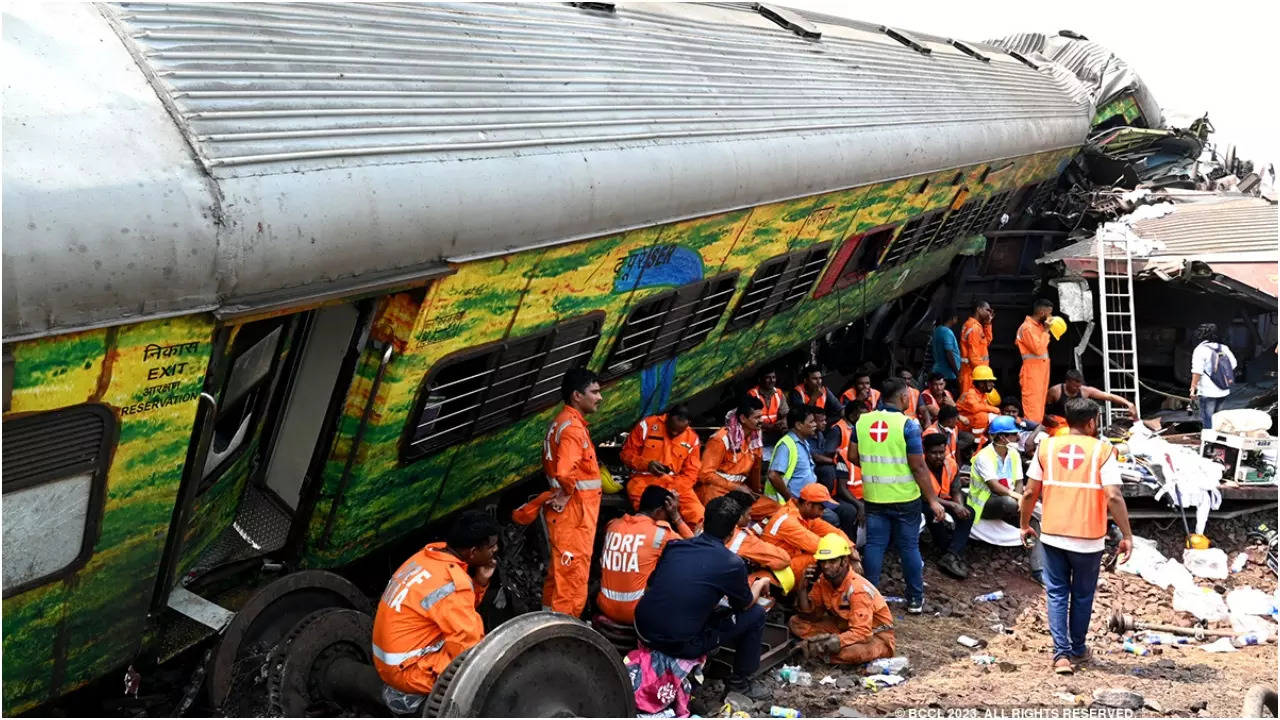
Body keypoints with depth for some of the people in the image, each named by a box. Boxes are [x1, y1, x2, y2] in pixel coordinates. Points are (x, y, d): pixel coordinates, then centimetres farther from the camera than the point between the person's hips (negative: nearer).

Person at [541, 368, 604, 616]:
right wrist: (567, 492, -15)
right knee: (573, 571, -4)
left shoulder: (561, 422, 13)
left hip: (566, 511, 10)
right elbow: (565, 472, -33)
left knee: (559, 568, 19)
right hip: (574, 511, -10)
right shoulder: (573, 427, -20)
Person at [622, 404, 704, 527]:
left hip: (675, 482, 3)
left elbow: (691, 473, 3)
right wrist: (646, 464, -18)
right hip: (644, 478, -2)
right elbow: (626, 453, 2)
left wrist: (674, 490, -15)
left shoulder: (692, 438, 5)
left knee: (698, 517, -21)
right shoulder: (647, 425, -2)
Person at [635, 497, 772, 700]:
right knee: (756, 614, 10)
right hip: (679, 645, -6)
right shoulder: (732, 564, -10)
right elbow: (746, 604, 9)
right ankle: (740, 683, 24)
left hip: (643, 631, 6)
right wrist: (761, 583, 31)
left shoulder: (674, 546, 4)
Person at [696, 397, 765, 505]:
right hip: (716, 489, -7)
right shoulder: (721, 439, -16)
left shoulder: (755, 436, 4)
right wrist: (736, 487, -17)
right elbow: (705, 474, -17)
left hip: (738, 487, 7)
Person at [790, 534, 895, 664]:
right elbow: (809, 615, -2)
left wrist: (832, 642, -42)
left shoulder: (858, 589, -28)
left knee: (855, 651, -43)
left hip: (875, 634, -7)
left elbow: (861, 633, -32)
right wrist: (803, 587, -17)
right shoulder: (823, 580, -8)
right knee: (796, 622, -5)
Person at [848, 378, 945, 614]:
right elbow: (918, 466, -15)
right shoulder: (908, 424, -14)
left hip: (873, 497, 3)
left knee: (874, 546, 9)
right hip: (905, 497, -3)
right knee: (909, 547, 8)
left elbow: (853, 456, 5)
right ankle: (915, 600, 18)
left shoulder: (862, 421, -1)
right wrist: (933, 500, -9)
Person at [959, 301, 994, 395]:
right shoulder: (974, 327, -15)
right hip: (973, 373, -10)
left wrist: (988, 323, 13)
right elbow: (974, 355, -19)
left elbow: (987, 342, 20)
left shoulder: (972, 325, 17)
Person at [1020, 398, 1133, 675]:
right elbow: (1114, 497, -14)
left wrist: (1025, 525, 14)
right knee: (1082, 595, 16)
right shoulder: (1102, 449, -6)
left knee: (1057, 593, 10)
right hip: (1088, 537, -1)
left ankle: (1062, 653, 2)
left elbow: (1030, 492, 1)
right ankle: (1078, 650, 29)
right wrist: (1127, 535, -8)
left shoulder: (1047, 446, 1)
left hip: (1052, 535, 1)